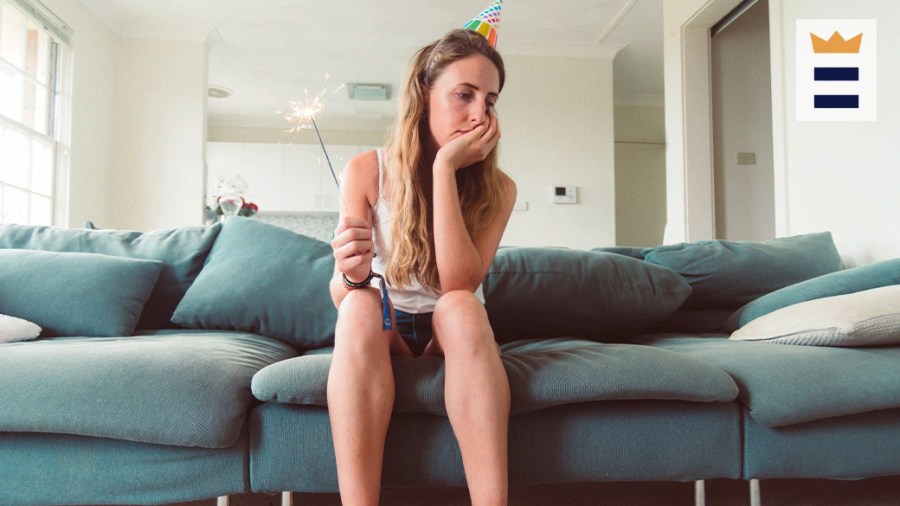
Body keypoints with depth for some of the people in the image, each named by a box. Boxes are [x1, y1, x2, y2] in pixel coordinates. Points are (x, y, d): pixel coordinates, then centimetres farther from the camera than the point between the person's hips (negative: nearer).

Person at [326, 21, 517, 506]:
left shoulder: (497, 188, -10)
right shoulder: (367, 171, -11)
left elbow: (459, 284, -26)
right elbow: (342, 297, -13)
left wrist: (445, 168, -27)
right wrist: (351, 275, -38)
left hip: (456, 330, 0)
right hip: (382, 329, 0)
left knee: (461, 308, -33)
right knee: (360, 307, -33)